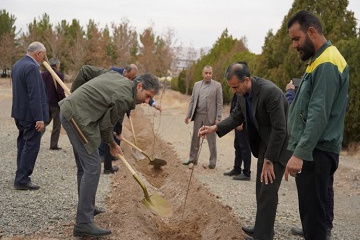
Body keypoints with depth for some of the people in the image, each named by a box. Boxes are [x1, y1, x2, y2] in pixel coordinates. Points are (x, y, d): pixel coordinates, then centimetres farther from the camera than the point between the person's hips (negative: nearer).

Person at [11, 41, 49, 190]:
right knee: (31, 147, -3)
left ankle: (21, 178, 26)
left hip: (19, 113, 10)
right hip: (31, 115, -10)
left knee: (23, 145, 17)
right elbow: (34, 95, -24)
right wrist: (39, 118, -23)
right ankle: (22, 180, 0)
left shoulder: (17, 65, 12)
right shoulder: (32, 67, -19)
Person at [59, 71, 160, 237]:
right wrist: (112, 145, 12)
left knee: (84, 166, 19)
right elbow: (105, 125, -6)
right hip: (78, 116, -11)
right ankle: (83, 224, -12)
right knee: (92, 167, -12)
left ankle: (85, 207, 32)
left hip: (69, 110, 11)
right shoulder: (125, 98, -16)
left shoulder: (117, 77, 11)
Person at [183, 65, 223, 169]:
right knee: (195, 138, 11)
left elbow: (219, 103, -5)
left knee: (211, 140, 2)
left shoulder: (217, 86, -2)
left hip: (210, 116, -4)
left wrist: (218, 118, -11)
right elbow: (192, 101, 12)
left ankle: (212, 161, 10)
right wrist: (188, 115, 6)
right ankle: (192, 158, 22)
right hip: (198, 115, 4)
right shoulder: (197, 85, 10)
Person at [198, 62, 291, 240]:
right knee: (261, 189, 17)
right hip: (264, 141, 9)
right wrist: (214, 128, -11)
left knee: (267, 191, -6)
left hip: (279, 144, -9)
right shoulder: (243, 93, -6)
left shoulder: (270, 91, -30)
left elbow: (279, 129, -27)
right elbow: (236, 116, 6)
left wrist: (268, 161, -22)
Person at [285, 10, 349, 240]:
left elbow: (319, 115, -23)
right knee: (310, 210, 16)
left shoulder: (327, 64, -16)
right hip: (311, 150, 10)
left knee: (313, 213, -5)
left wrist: (300, 154, -25)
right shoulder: (319, 60, 16)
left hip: (315, 153, -10)